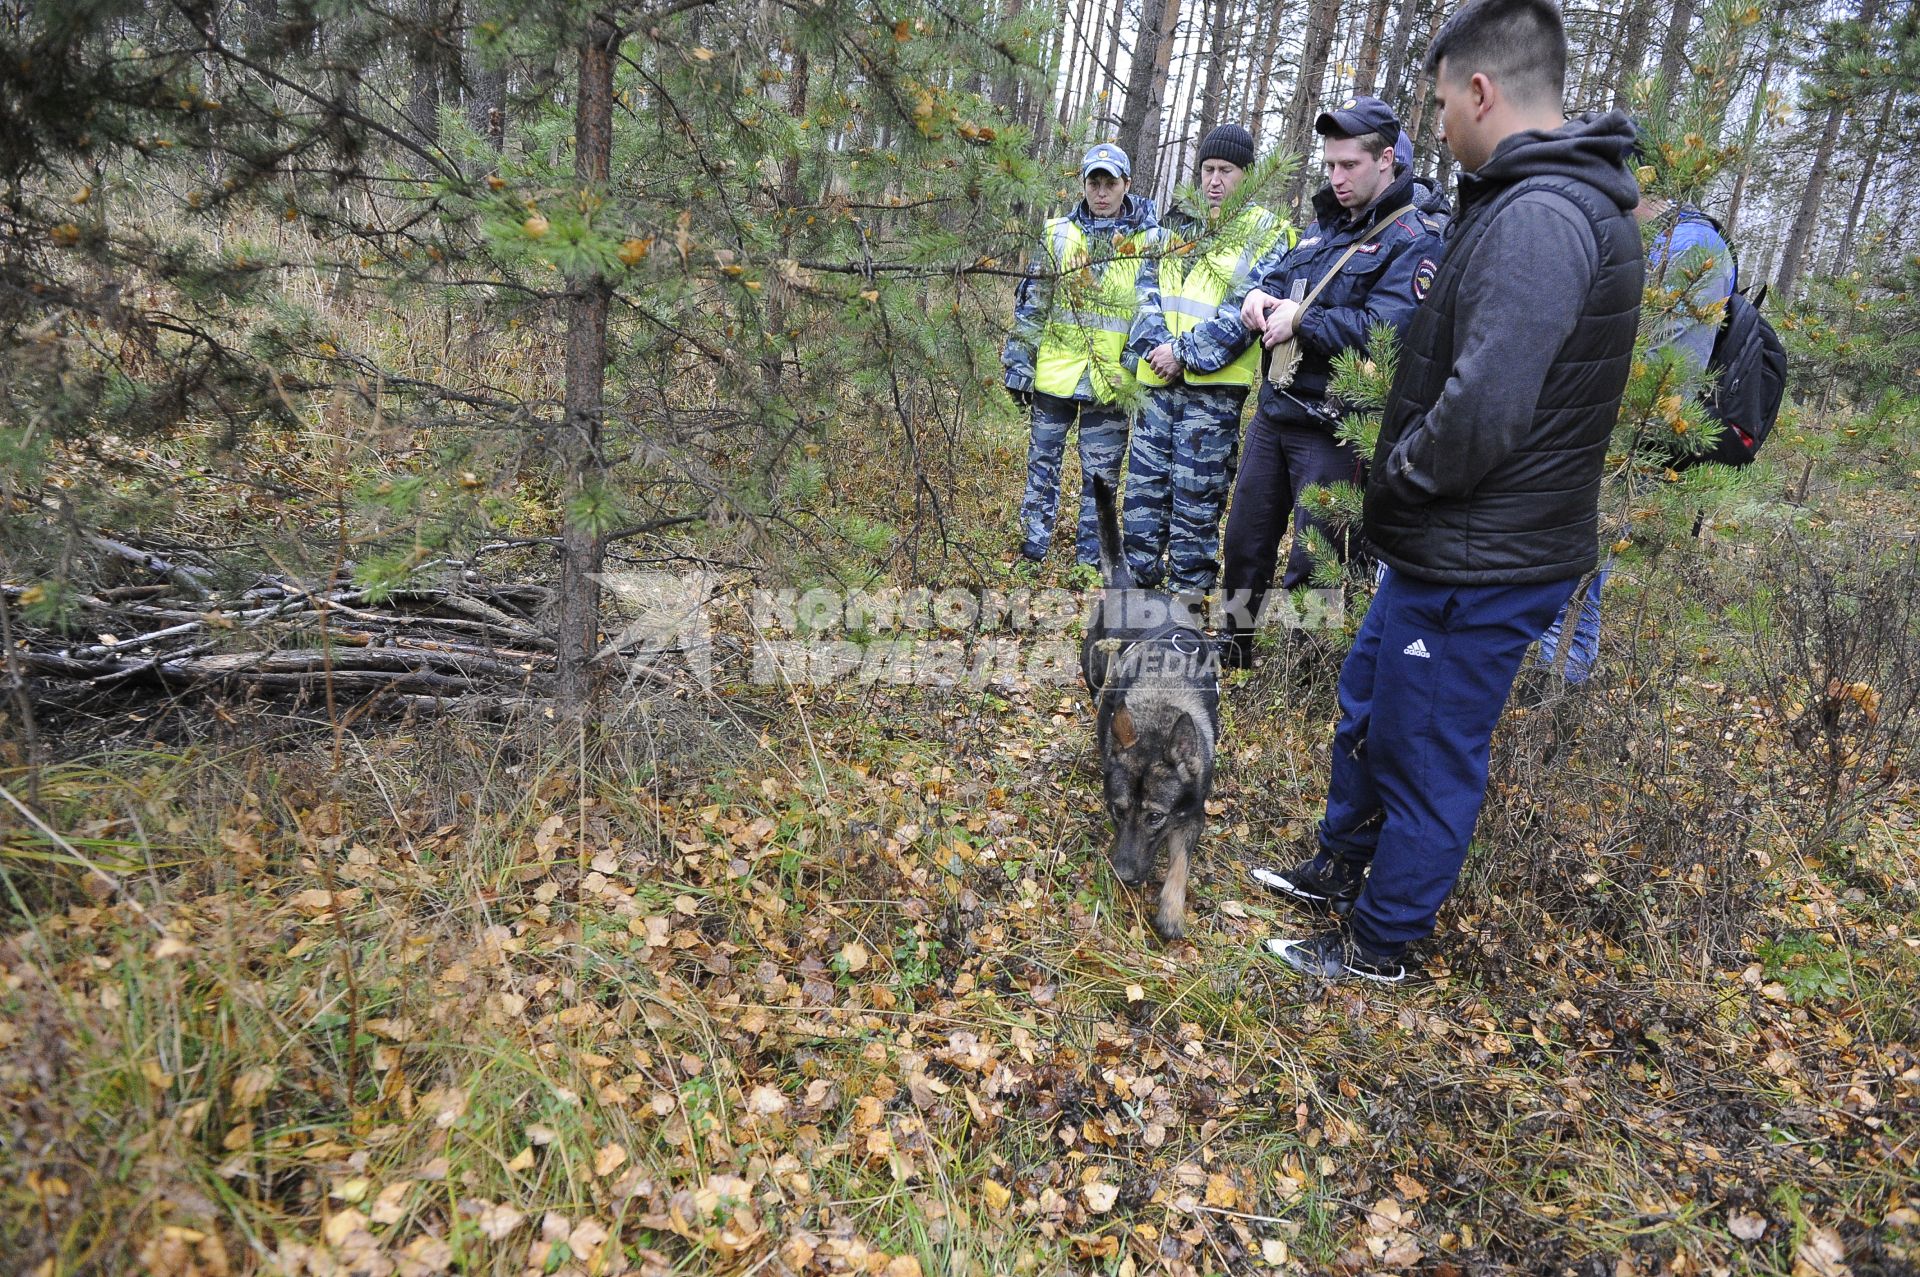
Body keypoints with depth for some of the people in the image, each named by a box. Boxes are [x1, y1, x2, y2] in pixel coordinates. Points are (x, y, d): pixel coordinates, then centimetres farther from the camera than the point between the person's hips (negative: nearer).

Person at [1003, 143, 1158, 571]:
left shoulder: (1148, 241, 2)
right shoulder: (1058, 234, 5)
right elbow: (1031, 306, 6)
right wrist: (1019, 363, 1)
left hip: (1111, 380, -1)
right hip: (1054, 374, 2)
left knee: (1101, 477, 6)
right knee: (1042, 464, 10)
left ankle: (1090, 560, 17)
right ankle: (1032, 551, 21)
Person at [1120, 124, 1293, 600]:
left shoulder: (1265, 232, -1)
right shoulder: (1180, 222, 16)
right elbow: (1149, 285, 9)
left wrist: (1185, 352, -17)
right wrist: (1156, 343, -9)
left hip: (1213, 385, -5)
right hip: (1159, 378, 5)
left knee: (1196, 491, 0)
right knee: (1144, 480, 9)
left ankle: (1189, 586, 11)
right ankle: (1139, 575, 22)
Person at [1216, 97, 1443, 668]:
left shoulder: (1413, 240, -9)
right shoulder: (1324, 223, 16)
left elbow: (1385, 329, -22)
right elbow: (1273, 271, 21)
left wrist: (1301, 320, -18)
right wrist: (1258, 294, -3)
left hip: (1331, 428, -8)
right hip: (1274, 408, 8)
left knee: (1311, 562, 1)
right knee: (1244, 539, 16)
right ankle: (1234, 649, 34)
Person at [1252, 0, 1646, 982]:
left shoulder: (1539, 218, -23)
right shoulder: (1540, 202, 10)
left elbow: (1483, 413, -31)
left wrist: (1395, 472, -13)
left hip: (1479, 570, -10)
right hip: (1448, 552, 10)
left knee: (1427, 755, 6)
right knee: (1368, 701, 25)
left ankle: (1378, 945, 26)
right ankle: (1342, 867, 45)